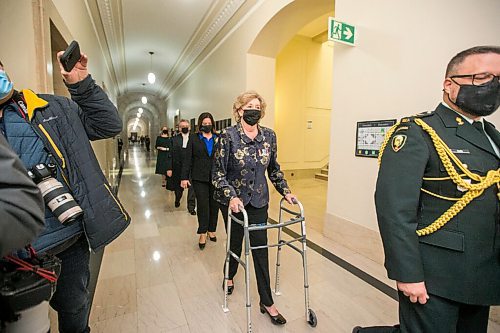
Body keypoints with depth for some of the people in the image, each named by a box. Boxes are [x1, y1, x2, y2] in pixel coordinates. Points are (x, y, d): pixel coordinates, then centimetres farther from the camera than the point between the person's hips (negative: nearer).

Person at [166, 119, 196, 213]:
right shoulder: (174, 139, 2)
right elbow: (170, 155, 0)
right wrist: (169, 168, -5)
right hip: (178, 168, 2)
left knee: (192, 187, -3)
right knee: (178, 187, 19)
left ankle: (191, 207, 13)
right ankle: (177, 200, 48)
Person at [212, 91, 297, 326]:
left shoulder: (269, 136, -1)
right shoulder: (228, 136, -13)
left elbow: (274, 169, 9)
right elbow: (218, 172, -12)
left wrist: (285, 191, 2)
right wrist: (231, 196, -24)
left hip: (259, 200, 2)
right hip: (234, 200, -2)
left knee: (260, 247, 5)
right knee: (236, 241, 17)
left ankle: (267, 302, 21)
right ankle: (229, 276, 50)